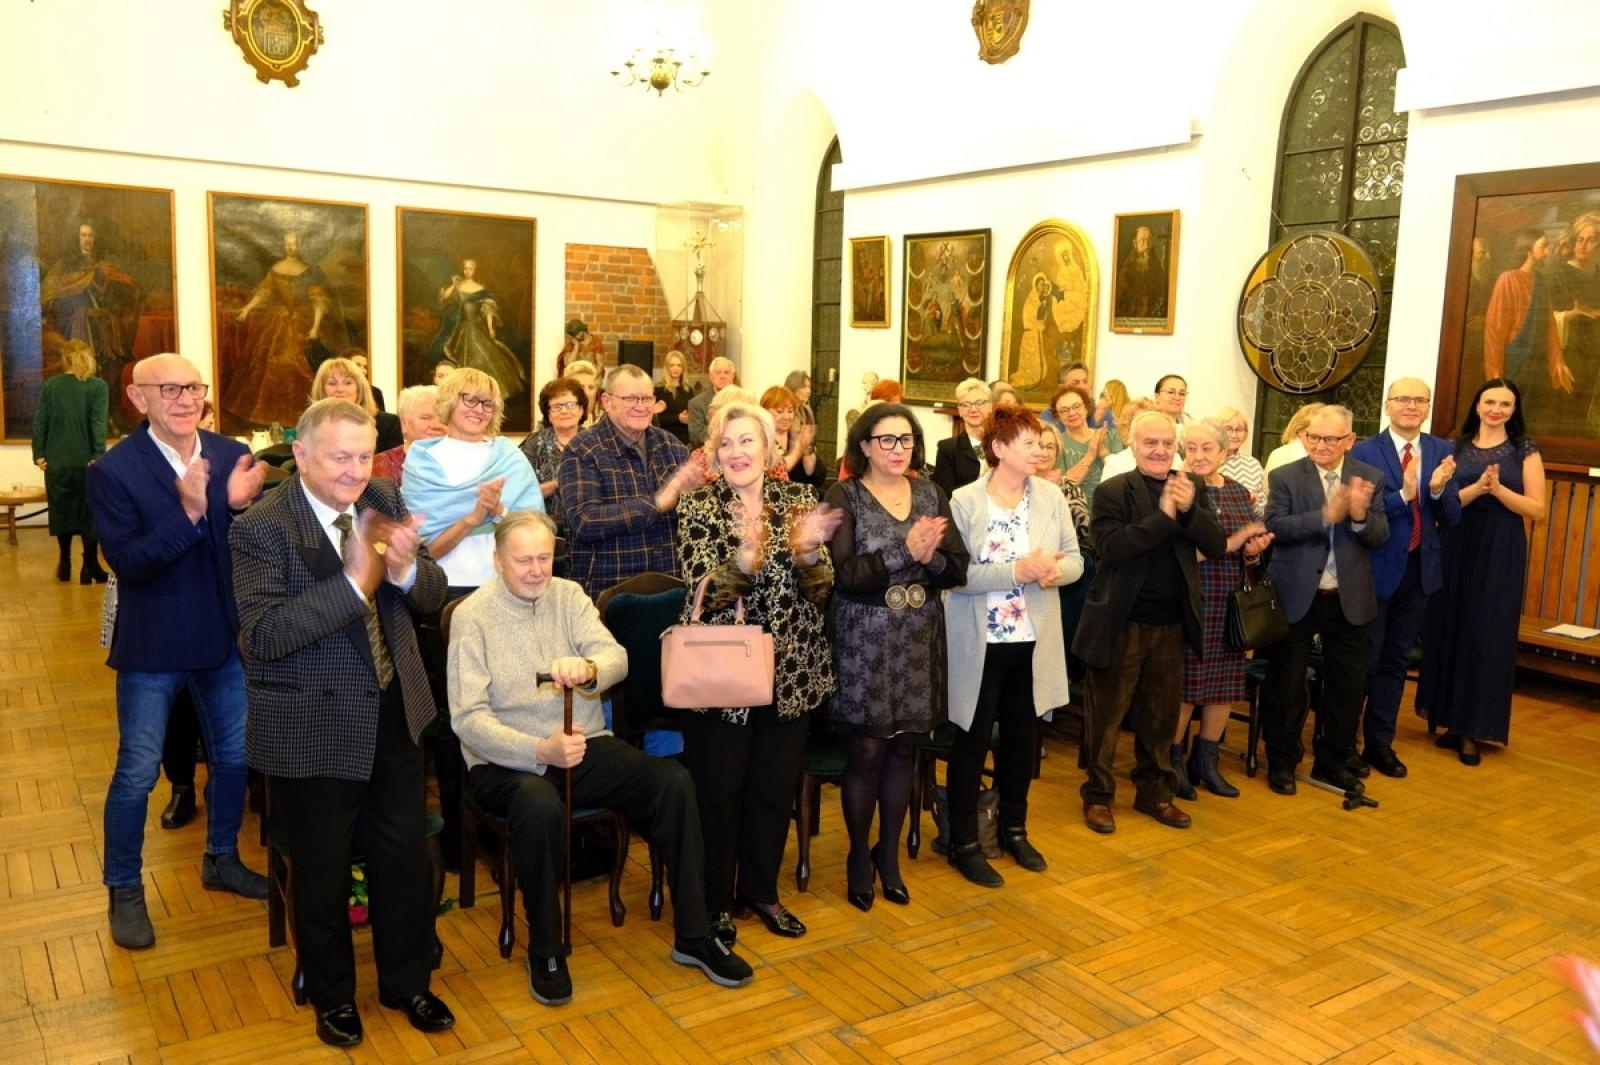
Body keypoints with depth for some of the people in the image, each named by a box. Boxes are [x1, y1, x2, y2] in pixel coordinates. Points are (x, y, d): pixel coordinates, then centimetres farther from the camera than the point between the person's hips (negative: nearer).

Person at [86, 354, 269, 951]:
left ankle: (221, 859, 38)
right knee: (137, 772, 6)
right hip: (153, 644, -4)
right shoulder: (113, 471, -14)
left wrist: (241, 505, -26)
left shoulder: (233, 456, -3)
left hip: (225, 634, 4)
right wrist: (189, 512, -32)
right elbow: (129, 564, -20)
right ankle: (124, 891, 26)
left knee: (235, 755, 17)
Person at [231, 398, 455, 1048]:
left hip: (395, 715, 5)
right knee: (322, 870, 14)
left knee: (405, 857, 16)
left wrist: (405, 568, -23)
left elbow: (433, 594, 0)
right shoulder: (262, 529, -17)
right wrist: (356, 581, -32)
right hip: (313, 729, -4)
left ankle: (406, 981, 38)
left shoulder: (383, 500, -1)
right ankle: (332, 995, 38)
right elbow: (264, 635, -26)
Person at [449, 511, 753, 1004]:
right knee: (539, 806, -37)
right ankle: (545, 950, -12)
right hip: (507, 760, -4)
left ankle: (693, 936, -3)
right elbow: (468, 719, -14)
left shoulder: (569, 595, 6)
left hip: (585, 744, 4)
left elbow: (616, 658, -9)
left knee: (674, 781, -17)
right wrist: (541, 750, -29)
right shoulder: (472, 616, -6)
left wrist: (588, 668, -35)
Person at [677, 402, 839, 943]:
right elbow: (705, 592, -17)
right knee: (718, 789, 7)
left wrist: (808, 552, -23)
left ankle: (761, 889, 34)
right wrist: (748, 556, -35)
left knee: (777, 786, 14)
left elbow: (821, 590, -2)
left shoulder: (798, 499, 2)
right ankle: (714, 900, 25)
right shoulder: (698, 507, -6)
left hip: (791, 669, 3)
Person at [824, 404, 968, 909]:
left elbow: (958, 568, 2)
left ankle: (889, 853, 28)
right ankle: (859, 855, 22)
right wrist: (903, 552, -24)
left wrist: (931, 559, -19)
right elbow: (842, 574, -17)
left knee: (903, 749, 11)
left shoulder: (931, 493, 6)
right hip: (864, 638, -4)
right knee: (866, 750, 2)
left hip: (919, 638, 4)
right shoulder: (844, 496, -6)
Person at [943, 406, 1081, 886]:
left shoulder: (1051, 496, 1)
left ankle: (1014, 829, 35)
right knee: (973, 741, 5)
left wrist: (1054, 570, -18)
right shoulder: (964, 501, -12)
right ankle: (964, 842, 19)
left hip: (1033, 640, 5)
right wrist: (1017, 571, -26)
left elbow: (1075, 559, 4)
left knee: (1022, 738, 17)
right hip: (980, 642, -4)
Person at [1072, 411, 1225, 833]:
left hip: (1172, 623, 4)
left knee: (1161, 714, 16)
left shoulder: (1194, 487, 5)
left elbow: (1217, 547, -2)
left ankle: (1154, 790, 32)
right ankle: (1098, 794, 21)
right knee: (1106, 714, 7)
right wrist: (1163, 515, -25)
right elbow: (1109, 548, -22)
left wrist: (1190, 509, -19)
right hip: (1121, 622, -4)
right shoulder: (1112, 491, -9)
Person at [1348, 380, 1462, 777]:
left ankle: (1380, 743, 26)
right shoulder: (1364, 452, -9)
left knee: (1396, 661, 14)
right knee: (1362, 660, 6)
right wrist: (1403, 495, -29)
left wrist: (1439, 490, -19)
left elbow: (1452, 517, 0)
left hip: (1419, 569, 4)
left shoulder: (1441, 452, 3)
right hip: (1376, 569, -4)